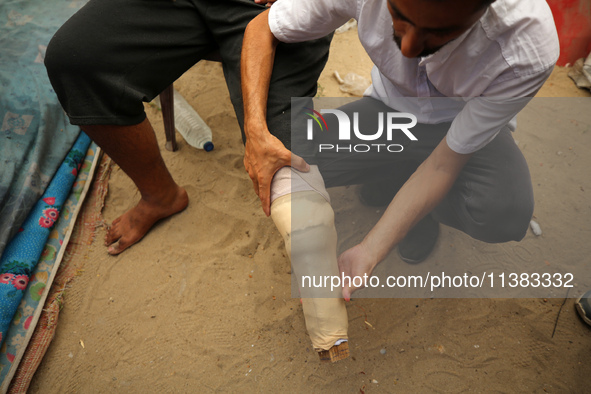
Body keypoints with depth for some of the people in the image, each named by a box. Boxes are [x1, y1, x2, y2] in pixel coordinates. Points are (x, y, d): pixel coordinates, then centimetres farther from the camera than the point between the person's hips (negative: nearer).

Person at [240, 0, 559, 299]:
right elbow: (262, 28, -18)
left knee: (502, 213, -33)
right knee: (292, 155, -21)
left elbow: (444, 163, -28)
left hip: (468, 124, -1)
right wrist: (256, 131, -33)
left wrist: (367, 254, -33)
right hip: (388, 108, 2)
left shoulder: (529, 51, -35)